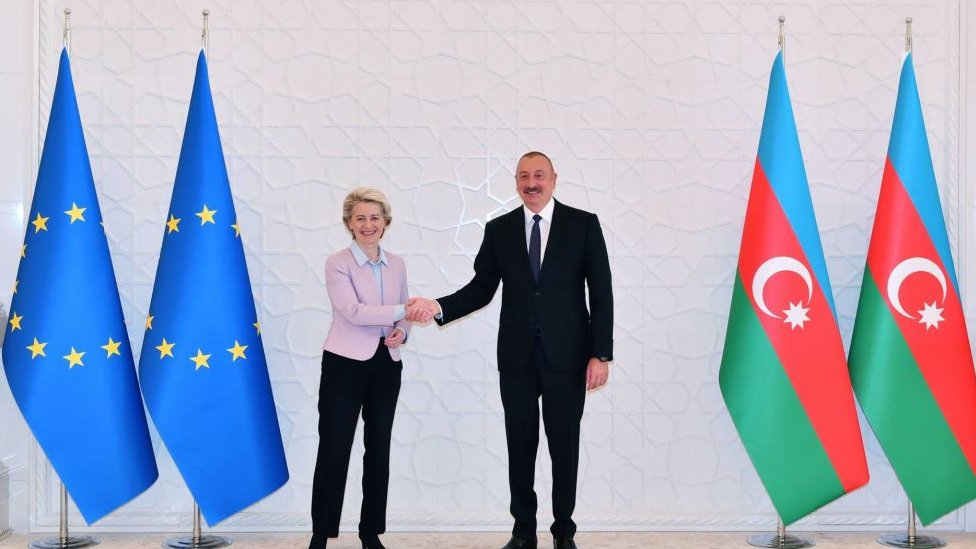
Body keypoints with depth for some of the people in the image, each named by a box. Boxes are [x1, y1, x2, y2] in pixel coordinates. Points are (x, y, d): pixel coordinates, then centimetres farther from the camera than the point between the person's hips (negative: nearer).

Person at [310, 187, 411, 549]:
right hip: (345, 364, -5)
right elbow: (353, 312, -20)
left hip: (386, 366, 5)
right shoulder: (338, 263, -7)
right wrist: (404, 309, -28)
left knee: (379, 451, 11)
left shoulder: (396, 265, 8)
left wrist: (401, 332, -7)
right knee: (333, 451, -1)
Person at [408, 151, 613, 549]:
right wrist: (438, 307, -14)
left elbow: (601, 292, -4)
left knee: (564, 446, 8)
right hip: (517, 355, 2)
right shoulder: (499, 229, 5)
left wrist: (601, 354, -9)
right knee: (520, 446, 9)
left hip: (566, 354, -2)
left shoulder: (583, 224, -1)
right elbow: (481, 289, 3)